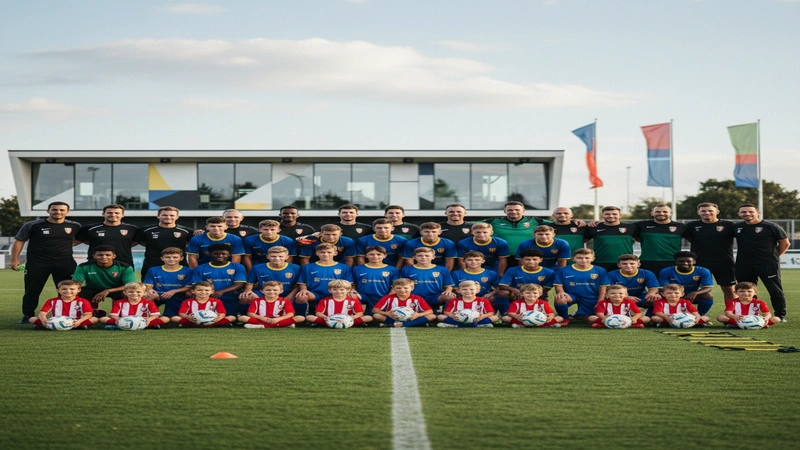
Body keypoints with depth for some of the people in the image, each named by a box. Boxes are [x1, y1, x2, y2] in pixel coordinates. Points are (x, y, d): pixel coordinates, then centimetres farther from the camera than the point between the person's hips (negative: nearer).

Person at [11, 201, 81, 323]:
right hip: (37, 263, -1)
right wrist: (14, 259, -5)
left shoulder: (74, 226, 4)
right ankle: (28, 317, 13)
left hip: (65, 263, 1)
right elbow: (19, 241, 2)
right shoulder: (32, 225, -2)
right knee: (32, 291, 3)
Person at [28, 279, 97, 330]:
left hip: (74, 323, -1)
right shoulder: (52, 301, 4)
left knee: (94, 319, -28)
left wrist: (79, 321, -33)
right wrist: (44, 320, -30)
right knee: (32, 319, -16)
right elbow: (42, 313, -5)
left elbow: (88, 315, -12)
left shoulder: (83, 302, -1)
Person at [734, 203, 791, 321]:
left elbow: (785, 243, 0)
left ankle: (780, 316, 10)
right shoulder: (737, 227, 7)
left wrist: (773, 256, 4)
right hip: (744, 266, 4)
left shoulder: (771, 227, -7)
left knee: (776, 291, 1)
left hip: (768, 265, -4)